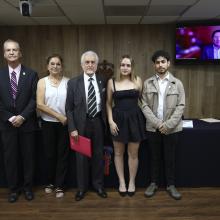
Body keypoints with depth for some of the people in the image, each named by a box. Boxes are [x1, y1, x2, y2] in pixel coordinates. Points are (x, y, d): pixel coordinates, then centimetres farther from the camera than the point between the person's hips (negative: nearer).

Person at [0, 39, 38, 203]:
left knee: (28, 156, 8)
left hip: (27, 123, -1)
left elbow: (34, 99, -5)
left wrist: (22, 116, -14)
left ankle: (27, 187, 24)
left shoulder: (31, 74, 0)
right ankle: (14, 188, 24)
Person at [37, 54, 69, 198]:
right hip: (48, 123, 1)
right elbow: (39, 104, -8)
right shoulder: (42, 82, -1)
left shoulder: (67, 81, -1)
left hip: (65, 123, 0)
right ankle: (51, 182, 32)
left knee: (63, 154, 6)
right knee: (50, 154, 12)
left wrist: (68, 117, -12)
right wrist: (58, 115, -13)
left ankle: (59, 186, 20)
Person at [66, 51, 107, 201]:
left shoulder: (102, 82, 3)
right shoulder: (73, 83, -3)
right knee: (82, 156, 9)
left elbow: (105, 104, 7)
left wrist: (105, 122, 1)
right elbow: (69, 108, -3)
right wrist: (72, 128, -9)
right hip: (81, 123, -1)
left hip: (98, 122, 2)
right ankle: (82, 187, 27)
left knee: (98, 155, 12)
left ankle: (98, 185, 30)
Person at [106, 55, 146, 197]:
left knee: (133, 154, 8)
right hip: (119, 119, 0)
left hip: (135, 119, 0)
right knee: (118, 153, 10)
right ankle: (121, 182, 27)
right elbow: (109, 103, 3)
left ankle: (132, 182, 27)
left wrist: (144, 117, 0)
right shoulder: (112, 82, 0)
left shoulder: (138, 80, 2)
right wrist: (111, 121, -5)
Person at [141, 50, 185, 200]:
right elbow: (145, 106, -2)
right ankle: (154, 183, 27)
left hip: (172, 128, 0)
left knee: (170, 158, 10)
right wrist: (157, 123, -12)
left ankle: (171, 185, 25)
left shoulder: (177, 83, 1)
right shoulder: (147, 83, 1)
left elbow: (181, 106, -4)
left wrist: (168, 125, -13)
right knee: (155, 157, 12)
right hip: (153, 127, 1)